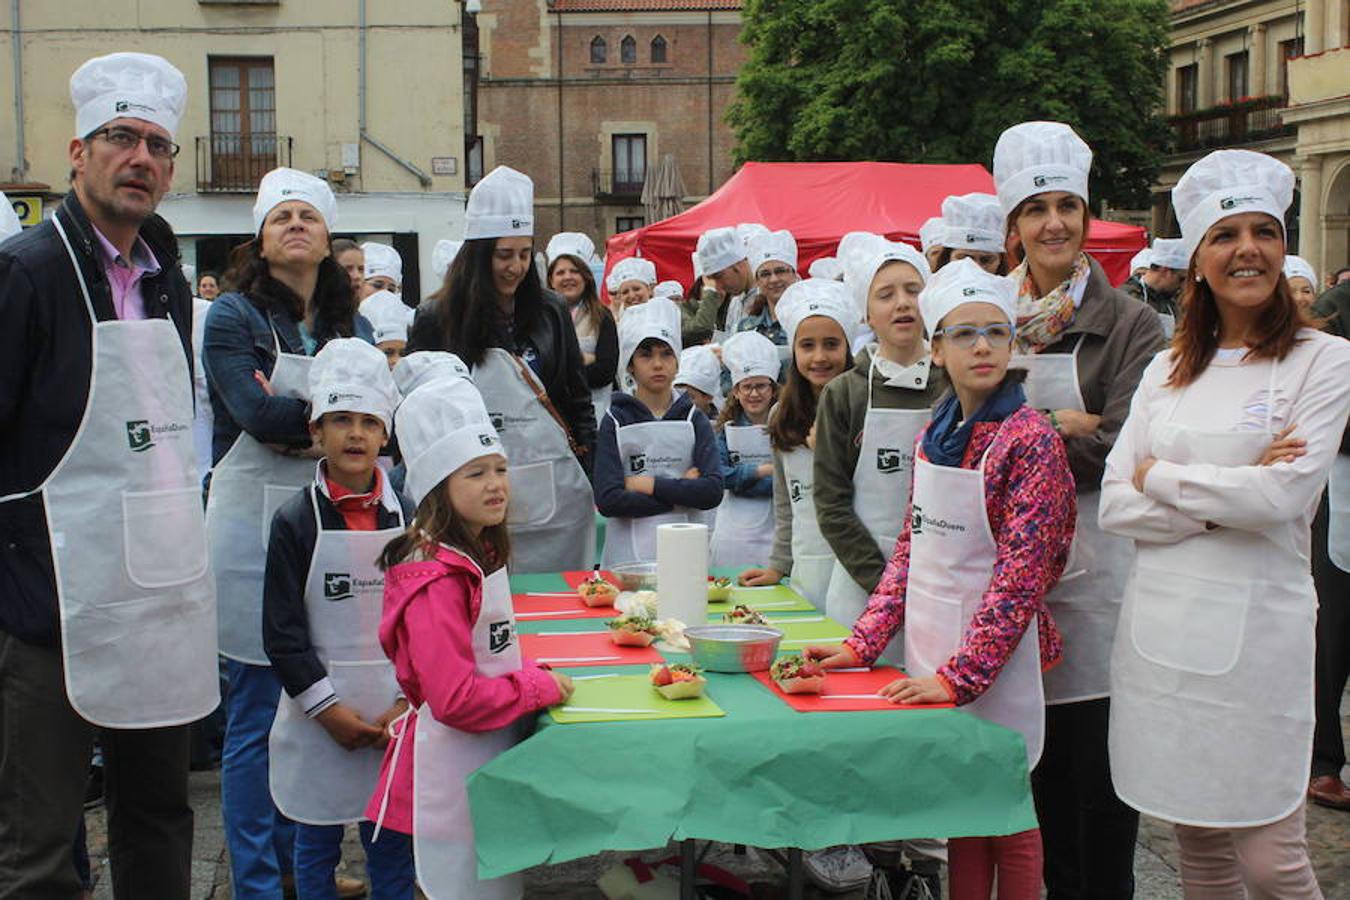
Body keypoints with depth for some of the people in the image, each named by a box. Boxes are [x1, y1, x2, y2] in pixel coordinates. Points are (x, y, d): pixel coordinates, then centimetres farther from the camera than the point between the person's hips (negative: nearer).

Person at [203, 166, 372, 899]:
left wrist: (296, 420, -13)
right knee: (258, 715, 1)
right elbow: (257, 414, -18)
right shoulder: (234, 317, -4)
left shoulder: (349, 323, 13)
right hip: (256, 527, -5)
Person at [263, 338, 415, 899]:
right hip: (320, 714, -2)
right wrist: (328, 708, -11)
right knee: (317, 843, 10)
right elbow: (282, 632, -6)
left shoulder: (405, 518, 3)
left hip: (396, 713, 2)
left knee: (394, 844, 10)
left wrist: (406, 701, -4)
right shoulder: (296, 522, -6)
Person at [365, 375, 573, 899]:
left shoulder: (480, 556, 7)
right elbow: (455, 698, -27)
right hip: (452, 771, -9)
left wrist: (530, 675, 6)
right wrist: (540, 687, -16)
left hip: (491, 756, 9)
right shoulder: (437, 580, -23)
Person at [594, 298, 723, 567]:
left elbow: (713, 491, -6)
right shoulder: (616, 421, 1)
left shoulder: (693, 419, 6)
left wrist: (649, 485, -10)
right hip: (629, 554, -1)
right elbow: (607, 501, -10)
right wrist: (680, 495, -8)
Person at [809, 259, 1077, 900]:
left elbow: (1023, 572, -18)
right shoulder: (934, 433, 7)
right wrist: (863, 642, 2)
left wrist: (960, 675, -23)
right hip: (930, 646, 6)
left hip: (994, 653, -6)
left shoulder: (1030, 439, -13)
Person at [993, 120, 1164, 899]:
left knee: (1099, 781, 1)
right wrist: (1056, 425, -9)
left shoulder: (1130, 324, -2)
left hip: (1095, 563, -3)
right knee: (1039, 769, 11)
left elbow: (1113, 450, -12)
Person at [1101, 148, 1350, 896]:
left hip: (1254, 626, -4)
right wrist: (1225, 498, -12)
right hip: (1160, 625, 4)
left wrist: (1159, 476, -4)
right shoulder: (1166, 371, 10)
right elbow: (1115, 505, 1)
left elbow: (1281, 497, -16)